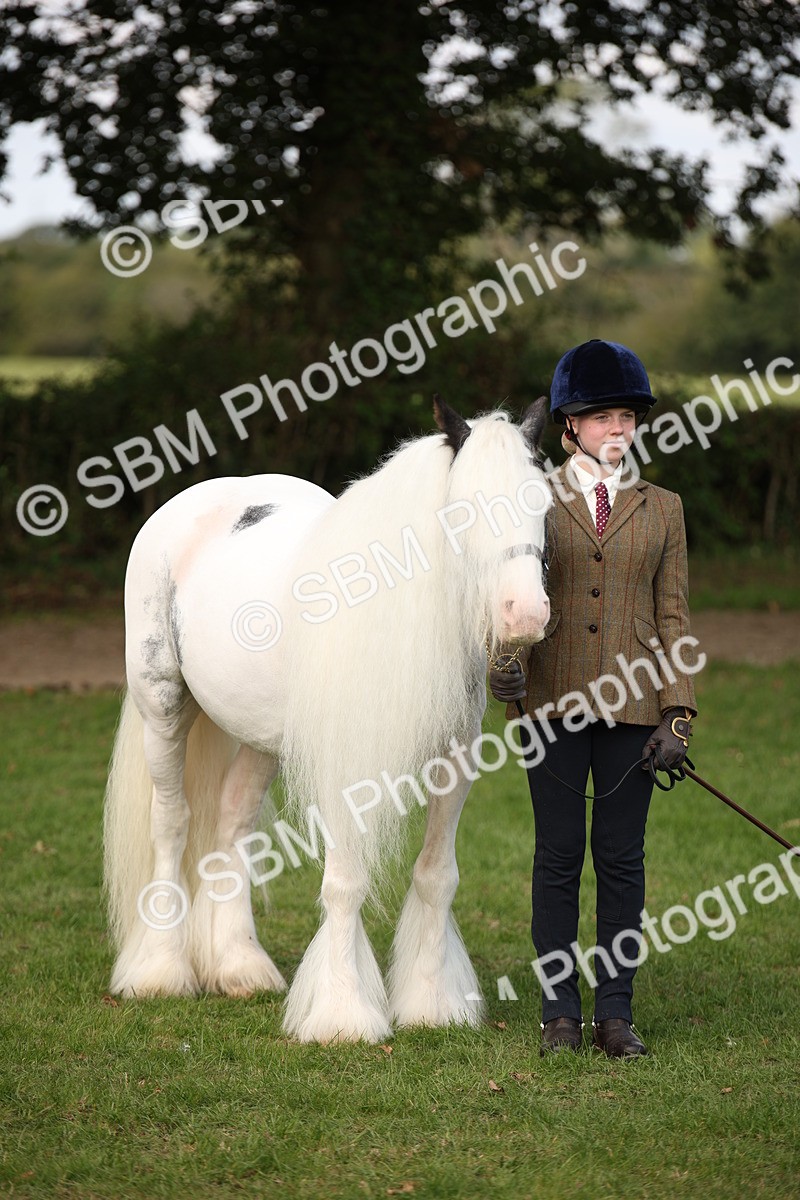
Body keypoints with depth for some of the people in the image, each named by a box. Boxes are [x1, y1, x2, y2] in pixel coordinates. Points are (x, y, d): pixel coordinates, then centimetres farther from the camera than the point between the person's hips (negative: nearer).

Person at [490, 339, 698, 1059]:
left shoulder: (662, 508, 10)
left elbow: (673, 615, 8)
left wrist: (678, 712, -1)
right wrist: (506, 664, -18)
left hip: (631, 703, 1)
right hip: (555, 703, -1)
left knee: (622, 859, 3)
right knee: (558, 856, 3)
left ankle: (616, 1011, 9)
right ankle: (560, 1010, 10)